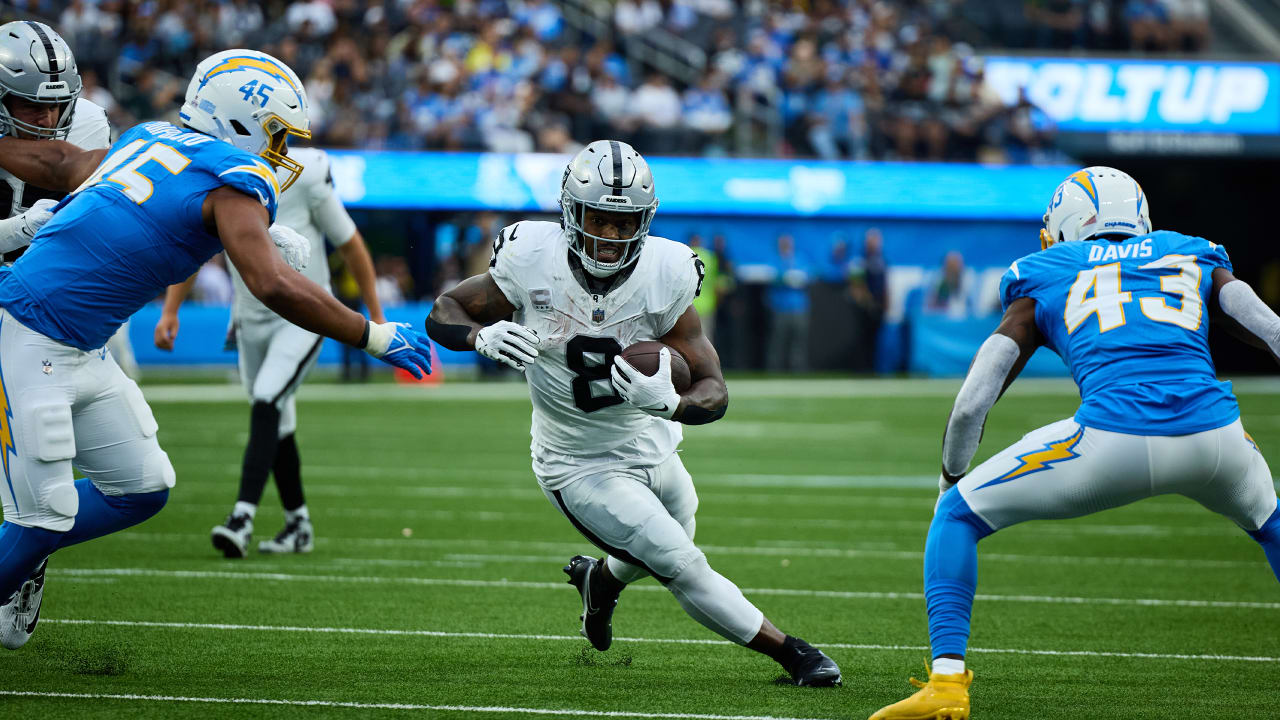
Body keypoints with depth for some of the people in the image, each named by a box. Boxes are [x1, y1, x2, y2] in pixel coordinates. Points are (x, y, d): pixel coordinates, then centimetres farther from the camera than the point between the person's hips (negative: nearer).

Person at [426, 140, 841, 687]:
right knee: (684, 568, -11)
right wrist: (484, 337, -34)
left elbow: (714, 391, -20)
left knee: (656, 554, 27)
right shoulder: (534, 262, -23)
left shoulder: (665, 276, -20)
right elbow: (442, 313, -10)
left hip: (652, 447, 4)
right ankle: (788, 652, 8)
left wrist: (666, 402, -43)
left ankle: (600, 577, 62)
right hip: (581, 468, -4)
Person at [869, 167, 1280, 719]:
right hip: (1214, 435, 3)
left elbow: (972, 403, 16)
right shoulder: (1196, 261, 27)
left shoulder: (1046, 280, 22)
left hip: (1113, 439, -3)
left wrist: (951, 477, 33)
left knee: (957, 515, 18)